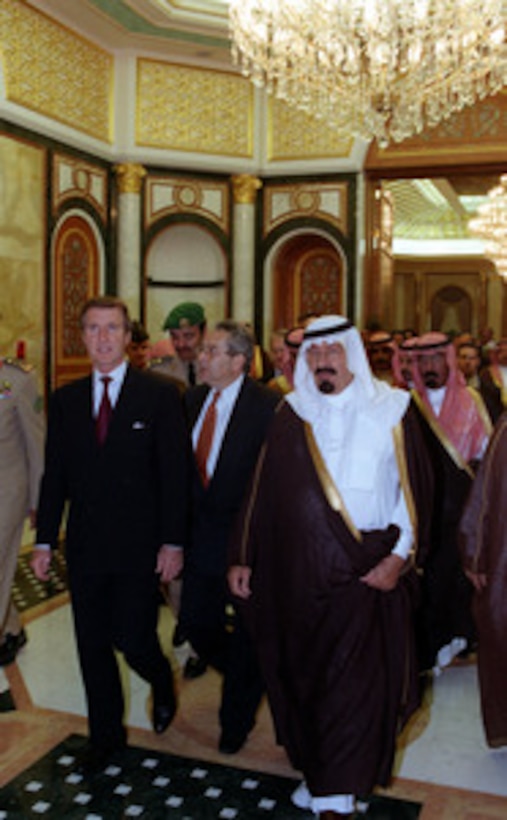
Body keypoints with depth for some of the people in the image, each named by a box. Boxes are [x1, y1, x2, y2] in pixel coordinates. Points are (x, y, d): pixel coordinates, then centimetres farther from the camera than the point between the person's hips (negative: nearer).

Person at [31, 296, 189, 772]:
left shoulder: (159, 395, -5)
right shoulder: (65, 399, 6)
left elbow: (175, 473, -6)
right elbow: (54, 474, 8)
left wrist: (172, 542, -10)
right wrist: (44, 540, 5)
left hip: (139, 546, -3)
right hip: (84, 546, 4)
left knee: (133, 641, -1)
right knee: (92, 645, 12)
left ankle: (162, 685, 35)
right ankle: (106, 735, 32)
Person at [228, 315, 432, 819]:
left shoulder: (389, 410, -1)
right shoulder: (290, 416, 5)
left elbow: (413, 487, 0)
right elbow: (262, 491, 6)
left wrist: (399, 555, -8)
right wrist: (242, 558, 4)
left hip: (365, 573, -2)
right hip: (299, 574, 3)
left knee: (354, 680, -2)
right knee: (304, 676, 11)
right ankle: (319, 773, 31)